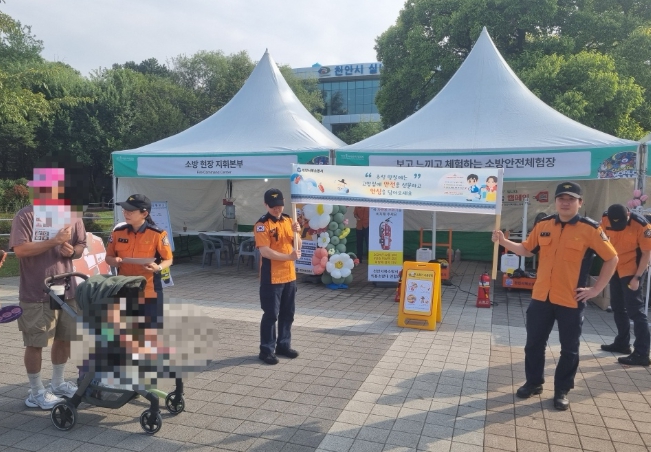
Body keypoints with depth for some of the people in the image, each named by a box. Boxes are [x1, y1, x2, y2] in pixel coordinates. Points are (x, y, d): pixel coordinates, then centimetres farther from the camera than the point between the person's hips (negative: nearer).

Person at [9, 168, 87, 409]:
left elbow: (81, 245, 11)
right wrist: (54, 241, -22)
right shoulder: (26, 215, -10)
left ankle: (58, 383, 35)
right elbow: (20, 250, -18)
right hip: (36, 293, -5)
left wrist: (72, 251, -11)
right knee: (36, 343, 5)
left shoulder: (71, 214, 5)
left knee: (64, 338, 17)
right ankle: (36, 392, 21)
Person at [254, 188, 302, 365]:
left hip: (289, 276, 7)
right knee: (270, 315, 1)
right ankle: (266, 350, 12)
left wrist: (296, 233, -11)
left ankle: (283, 345, 28)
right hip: (271, 278, -7)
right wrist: (289, 257, -27)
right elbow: (265, 251, -21)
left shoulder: (288, 220, 8)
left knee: (288, 313, 15)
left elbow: (298, 246, 9)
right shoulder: (262, 224, -13)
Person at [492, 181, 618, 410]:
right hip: (541, 297, 4)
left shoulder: (590, 229, -9)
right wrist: (504, 242, -1)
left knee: (569, 349, 9)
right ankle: (534, 382, 31)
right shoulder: (543, 225, 3)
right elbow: (527, 249, 14)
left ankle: (562, 391, 26)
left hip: (571, 300, -3)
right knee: (534, 343, 13)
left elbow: (612, 258, -3)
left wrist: (595, 290, -6)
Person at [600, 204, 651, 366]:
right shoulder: (605, 219, -10)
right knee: (617, 306, 15)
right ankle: (622, 343, 31)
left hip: (632, 270, -6)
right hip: (616, 269, 6)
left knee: (635, 310, -8)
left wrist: (637, 277, -19)